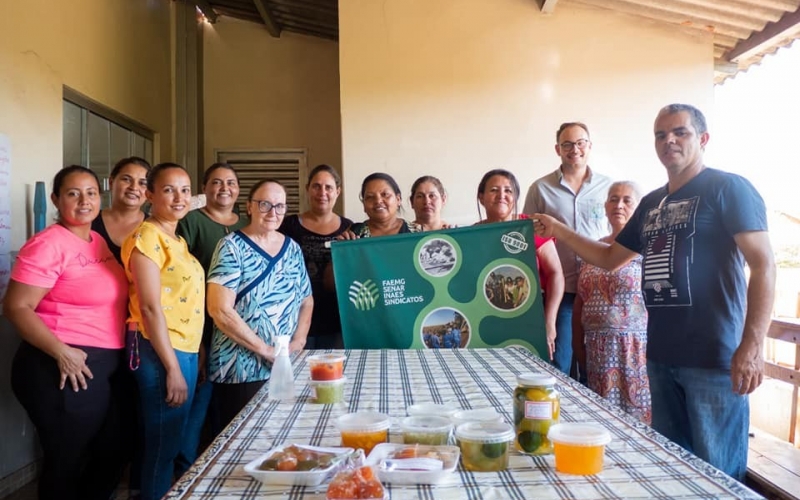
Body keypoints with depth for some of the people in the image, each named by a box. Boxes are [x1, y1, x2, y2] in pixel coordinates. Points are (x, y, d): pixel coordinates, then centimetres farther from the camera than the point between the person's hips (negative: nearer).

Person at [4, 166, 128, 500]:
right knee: (67, 463, 8)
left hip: (109, 365, 8)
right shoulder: (48, 244, -15)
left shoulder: (100, 241, 9)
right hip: (65, 370, -8)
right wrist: (62, 353, -26)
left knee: (112, 455, 20)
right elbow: (15, 307, -19)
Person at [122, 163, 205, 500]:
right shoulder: (147, 237, -12)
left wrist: (194, 357, 13)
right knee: (162, 446, 1)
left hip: (187, 349, 9)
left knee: (178, 443, 17)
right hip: (161, 351, -9)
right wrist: (172, 367, -19)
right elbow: (150, 307, -18)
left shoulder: (178, 240, 15)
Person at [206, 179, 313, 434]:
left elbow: (306, 300, 15)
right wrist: (267, 350, -16)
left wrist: (299, 340, -3)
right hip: (241, 371, -5)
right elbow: (220, 310, -16)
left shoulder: (292, 248, 9)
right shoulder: (232, 247, -8)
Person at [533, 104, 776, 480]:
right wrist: (558, 231, 15)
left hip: (713, 356, -7)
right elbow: (609, 258, 24)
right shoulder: (652, 204, 16)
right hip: (661, 355, 7)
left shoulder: (728, 189, -6)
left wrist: (752, 345, -21)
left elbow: (763, 265, -13)